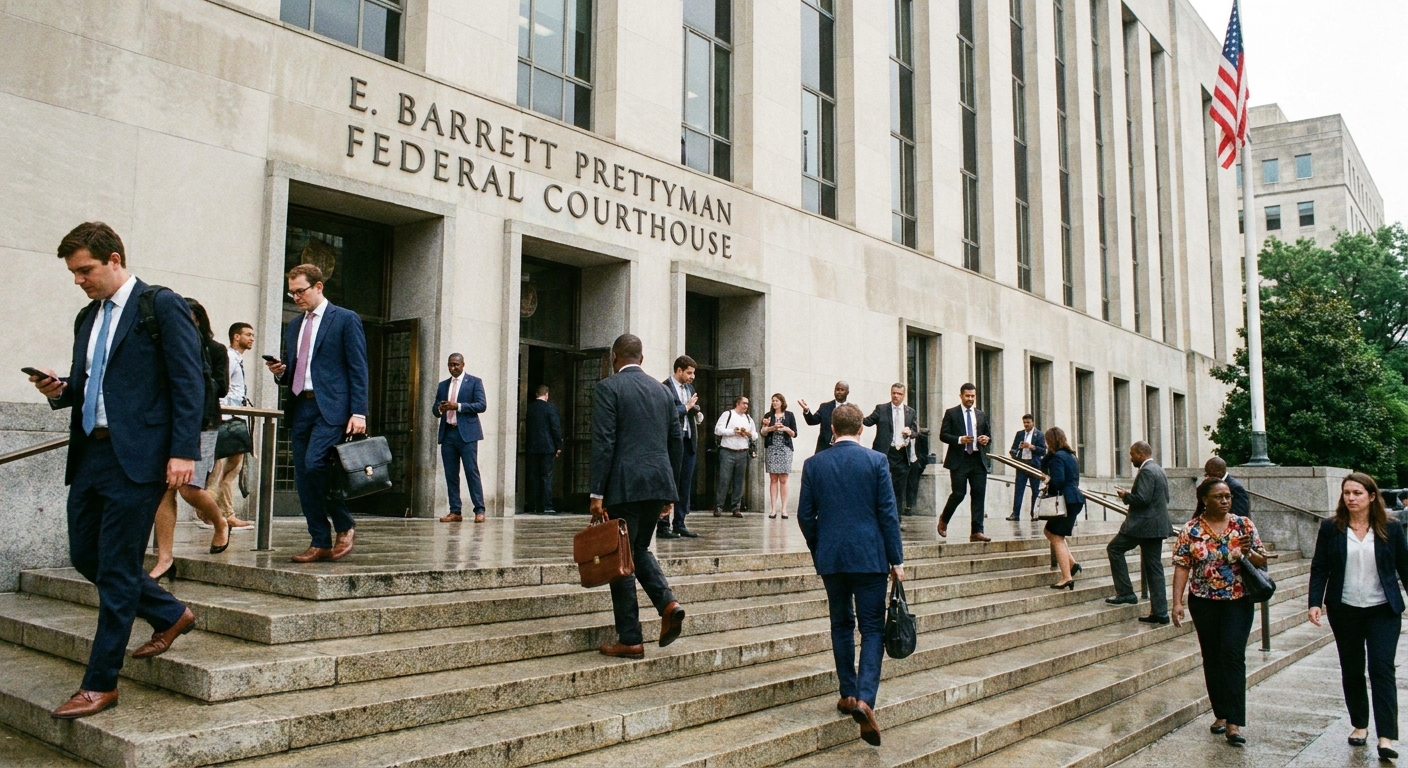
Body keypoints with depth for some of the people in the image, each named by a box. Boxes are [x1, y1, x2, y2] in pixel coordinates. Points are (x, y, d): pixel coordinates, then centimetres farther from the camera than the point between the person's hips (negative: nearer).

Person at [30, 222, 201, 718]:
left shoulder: (161, 305, -6)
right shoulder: (87, 318, 17)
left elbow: (188, 383, -12)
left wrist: (183, 451, -18)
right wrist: (60, 390, 0)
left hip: (136, 457, -8)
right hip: (90, 454, 8)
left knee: (116, 569, -3)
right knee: (85, 555, 13)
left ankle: (101, 684, 8)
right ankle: (171, 615, 32)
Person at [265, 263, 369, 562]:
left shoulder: (346, 319, 1)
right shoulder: (294, 325, 20)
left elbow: (358, 369, -5)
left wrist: (358, 412, -14)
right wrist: (281, 372, 1)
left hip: (331, 407, -7)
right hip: (299, 407, 7)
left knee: (314, 464, -22)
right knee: (304, 479, 3)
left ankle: (344, 526, -3)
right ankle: (320, 543, 10)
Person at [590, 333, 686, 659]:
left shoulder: (609, 388, -4)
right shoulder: (662, 391, 14)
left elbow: (603, 443, -12)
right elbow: (676, 442, 15)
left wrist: (597, 494, -11)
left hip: (625, 485, -6)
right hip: (659, 483, 6)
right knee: (639, 549, 22)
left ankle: (629, 640, 6)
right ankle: (667, 602, 1)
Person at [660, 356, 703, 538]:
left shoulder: (690, 388, 16)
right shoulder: (665, 388, -8)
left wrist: (698, 414, 0)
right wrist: (687, 406, -10)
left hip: (689, 441, 8)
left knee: (685, 484, 9)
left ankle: (679, 524, 15)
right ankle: (663, 526, 3)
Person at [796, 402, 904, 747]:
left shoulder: (813, 464, 2)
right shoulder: (876, 461, -4)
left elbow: (805, 516, 4)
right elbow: (888, 513, -5)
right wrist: (896, 559, 1)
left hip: (830, 558, 2)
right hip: (869, 557, -2)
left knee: (841, 625, 16)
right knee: (872, 628, 2)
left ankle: (848, 694, 20)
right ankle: (865, 698, -14)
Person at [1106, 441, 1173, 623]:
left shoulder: (1146, 471, -14)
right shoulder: (1159, 470, 17)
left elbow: (1142, 499, -24)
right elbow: (1165, 499, 23)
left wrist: (1126, 496, -6)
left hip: (1144, 525, -10)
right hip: (1158, 524, 10)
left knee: (1114, 548, 3)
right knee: (1154, 568, 9)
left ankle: (1125, 593, 1)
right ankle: (1160, 612, 9)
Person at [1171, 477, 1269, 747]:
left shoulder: (1243, 525, 0)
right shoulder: (1191, 530, -2)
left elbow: (1262, 561, 3)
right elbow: (1182, 567, -4)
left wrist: (1248, 553, -19)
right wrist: (1177, 602, -11)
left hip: (1237, 602, -1)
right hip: (1204, 603, 1)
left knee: (1233, 655, -10)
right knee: (1212, 657, 9)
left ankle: (1234, 722, -9)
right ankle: (1221, 713, 23)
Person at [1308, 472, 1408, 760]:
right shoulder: (1331, 528, -1)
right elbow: (1319, 568, 0)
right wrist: (1315, 602, -10)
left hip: (1383, 610, -1)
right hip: (1344, 610, 1)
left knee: (1382, 668, -7)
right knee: (1351, 670, 11)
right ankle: (1359, 724, 25)